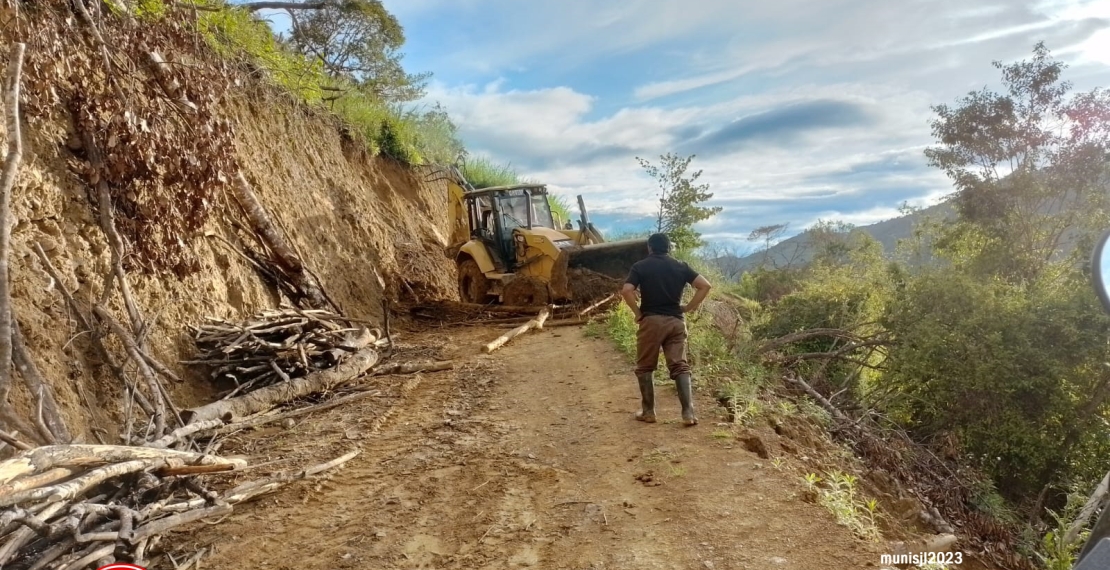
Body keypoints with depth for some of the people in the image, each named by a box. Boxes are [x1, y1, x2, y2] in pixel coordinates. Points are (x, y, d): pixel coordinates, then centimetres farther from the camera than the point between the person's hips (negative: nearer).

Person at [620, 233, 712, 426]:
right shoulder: (681, 266, 8)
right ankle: (688, 413, -3)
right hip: (676, 321, 3)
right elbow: (705, 285, 1)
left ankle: (648, 412, 13)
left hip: (651, 320, -2)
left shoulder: (640, 266, 0)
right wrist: (689, 308, 5)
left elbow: (626, 291, -14)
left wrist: (637, 312, -3)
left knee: (645, 368, 10)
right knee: (680, 367, 5)